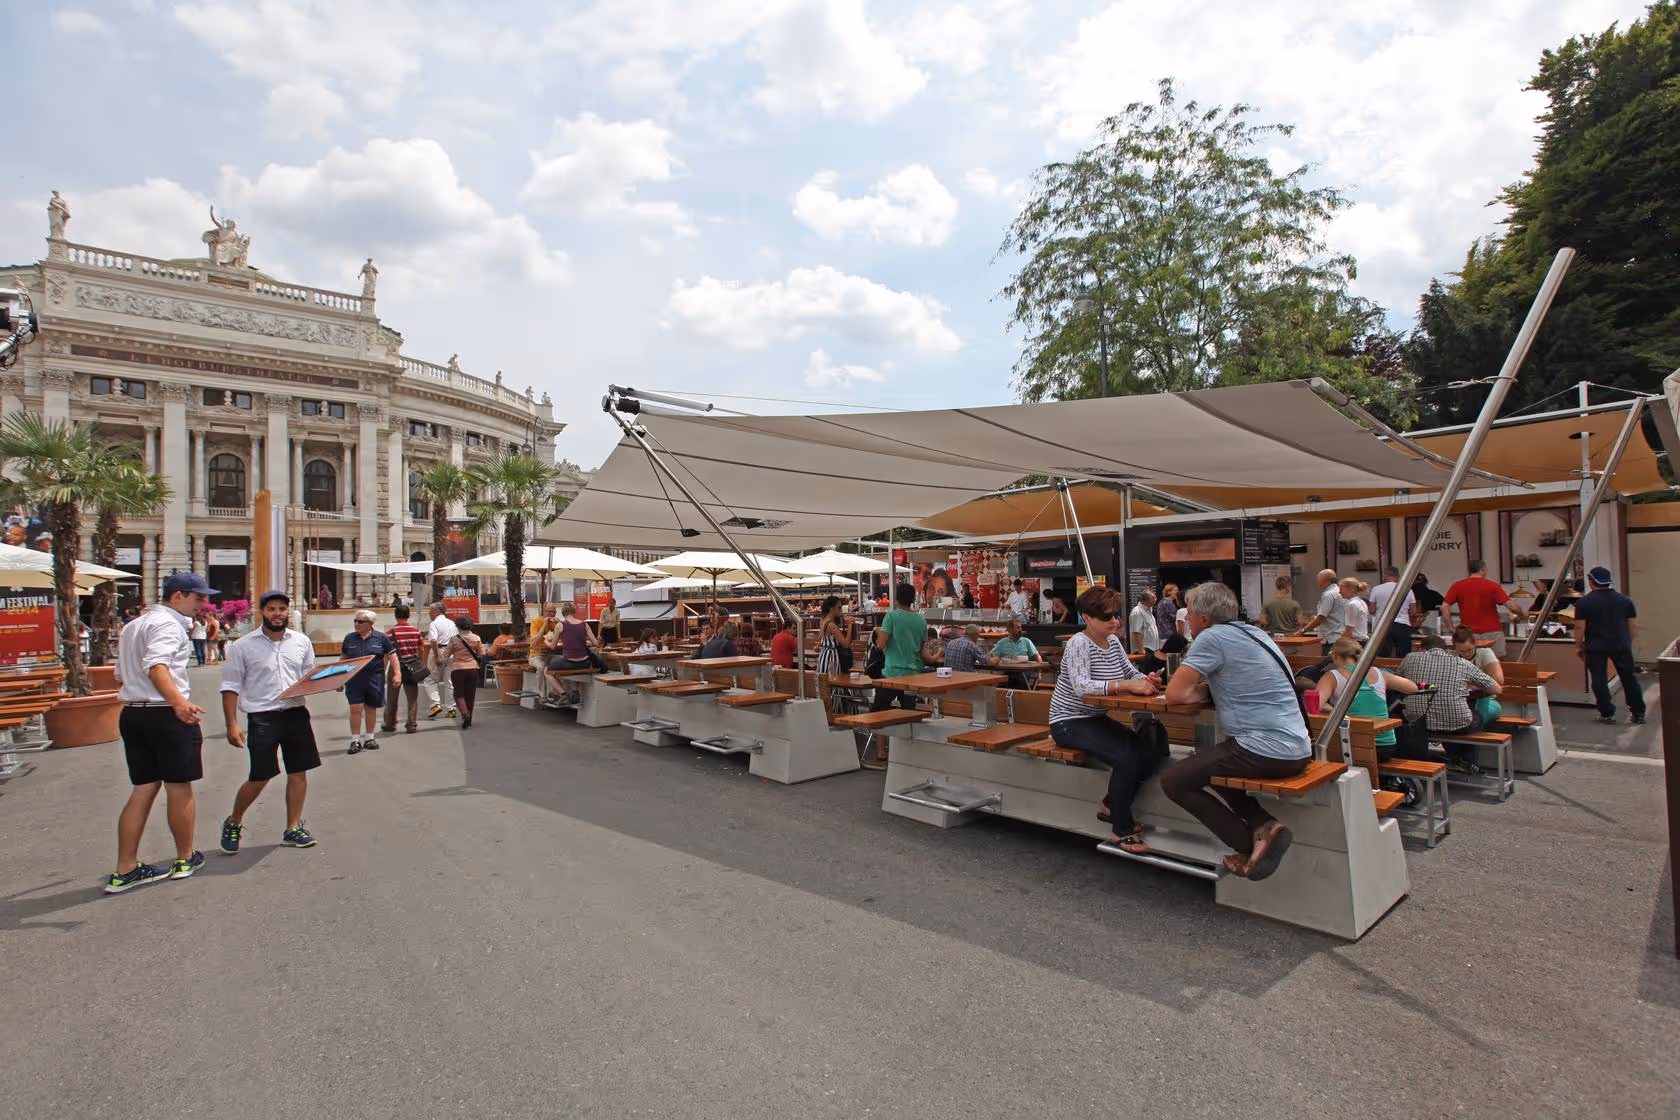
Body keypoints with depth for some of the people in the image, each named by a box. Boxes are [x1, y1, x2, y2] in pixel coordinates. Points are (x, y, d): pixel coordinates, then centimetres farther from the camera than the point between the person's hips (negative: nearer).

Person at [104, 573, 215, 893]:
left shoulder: (131, 627, 20)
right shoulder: (167, 624, -12)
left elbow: (120, 677, 27)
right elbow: (156, 666, -30)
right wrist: (179, 701, -43)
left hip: (132, 713, 9)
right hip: (167, 714, -9)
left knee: (144, 789, 12)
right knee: (179, 787, 5)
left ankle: (124, 870, 11)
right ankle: (185, 859, 17)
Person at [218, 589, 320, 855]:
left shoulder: (302, 642, 7)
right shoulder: (243, 646, -2)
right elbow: (231, 687, -1)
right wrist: (232, 724, -7)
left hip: (296, 713, 4)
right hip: (262, 718, -3)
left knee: (298, 772, 6)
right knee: (259, 778, 0)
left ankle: (293, 828, 19)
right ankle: (233, 823, 27)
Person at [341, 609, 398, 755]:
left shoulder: (381, 638, -1)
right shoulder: (349, 638, 5)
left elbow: (392, 656, 0)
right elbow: (343, 659, 13)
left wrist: (397, 673, -7)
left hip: (375, 679, 0)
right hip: (354, 679, 1)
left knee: (371, 708, 9)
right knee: (355, 709, -5)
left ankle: (369, 738, 22)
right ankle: (355, 740, 4)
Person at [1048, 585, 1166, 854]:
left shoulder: (1113, 641, 6)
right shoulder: (1078, 643, -19)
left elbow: (1131, 672, 6)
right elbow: (1081, 686, -32)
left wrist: (1146, 680, -18)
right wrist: (1127, 685, -40)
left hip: (1097, 719, 8)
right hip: (1070, 722, -8)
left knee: (1151, 753, -6)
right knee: (1125, 759, -26)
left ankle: (1111, 806, 13)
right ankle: (1121, 830, -7)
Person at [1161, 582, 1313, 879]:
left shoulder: (1212, 637, -12)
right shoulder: (1254, 632, 15)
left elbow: (1175, 694, -13)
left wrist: (1199, 691, 7)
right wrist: (1206, 688, 12)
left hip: (1264, 751, -9)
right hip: (1298, 750, 9)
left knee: (1173, 780, 0)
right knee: (1211, 765, 30)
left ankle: (1250, 847, 1)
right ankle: (1263, 825, 10)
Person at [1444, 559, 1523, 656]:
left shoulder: (1457, 586, 3)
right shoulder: (1492, 586, -1)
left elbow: (1444, 607, -4)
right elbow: (1512, 607, -6)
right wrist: (1523, 614, 14)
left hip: (1468, 634, 1)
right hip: (1492, 633, -1)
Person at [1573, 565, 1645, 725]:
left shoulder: (1584, 602, -8)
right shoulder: (1625, 600, 5)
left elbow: (1580, 627, -10)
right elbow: (1634, 625, 7)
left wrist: (1579, 646, 1)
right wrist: (1628, 643, 18)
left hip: (1596, 647, -4)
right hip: (1621, 646, 4)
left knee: (1599, 680, 2)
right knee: (1629, 678, 14)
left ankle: (1607, 714, 4)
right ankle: (1638, 713, 20)